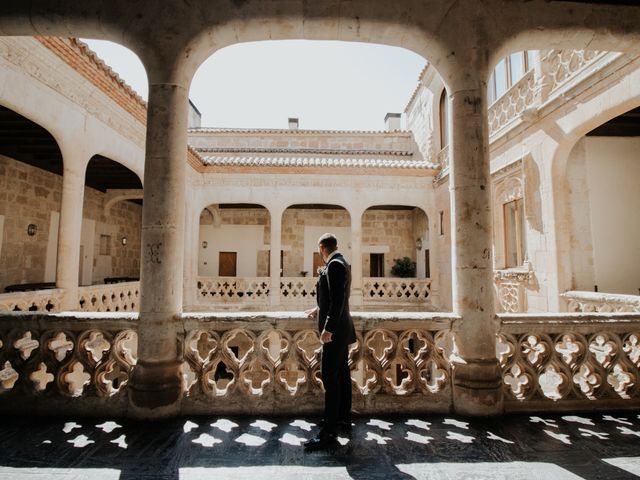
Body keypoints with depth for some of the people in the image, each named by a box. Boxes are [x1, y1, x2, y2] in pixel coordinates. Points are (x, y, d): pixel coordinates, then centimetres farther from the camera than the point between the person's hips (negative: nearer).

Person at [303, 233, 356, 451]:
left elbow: (338, 299, -26)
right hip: (341, 329, 11)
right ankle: (343, 418, 30)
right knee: (341, 374, 17)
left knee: (330, 377, -7)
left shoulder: (335, 265, -17)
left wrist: (328, 328, -26)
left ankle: (329, 431, -1)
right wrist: (319, 309, 37)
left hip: (335, 329, -11)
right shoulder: (340, 263, 14)